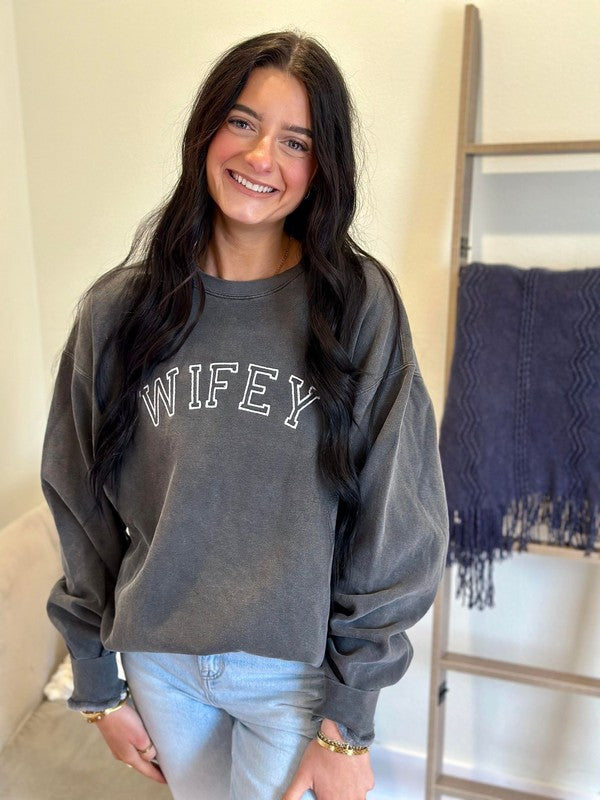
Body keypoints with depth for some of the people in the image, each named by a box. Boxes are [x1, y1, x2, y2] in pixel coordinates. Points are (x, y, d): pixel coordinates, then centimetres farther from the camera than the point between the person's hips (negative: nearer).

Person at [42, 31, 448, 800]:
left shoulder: (360, 307, -13)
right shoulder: (117, 310, -7)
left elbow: (393, 527, -10)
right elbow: (81, 507, 0)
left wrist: (348, 720, -7)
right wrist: (98, 685, 6)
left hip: (301, 665, -2)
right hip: (158, 663, 3)